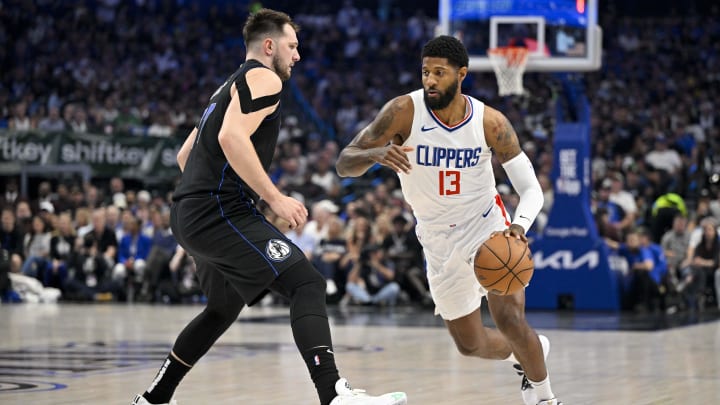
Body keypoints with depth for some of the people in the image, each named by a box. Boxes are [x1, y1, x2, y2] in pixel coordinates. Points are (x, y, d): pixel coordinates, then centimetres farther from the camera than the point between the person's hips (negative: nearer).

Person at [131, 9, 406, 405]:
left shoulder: (229, 87, 26)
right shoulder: (263, 78, -4)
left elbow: (184, 155, 31)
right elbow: (232, 138, -21)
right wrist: (275, 198, -19)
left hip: (189, 215, 10)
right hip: (220, 213, -10)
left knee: (224, 308, 27)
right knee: (307, 284, -17)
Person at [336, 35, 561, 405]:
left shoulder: (489, 122, -17)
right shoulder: (404, 111, -18)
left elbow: (530, 188, -13)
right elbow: (344, 164, -18)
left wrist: (519, 225, -35)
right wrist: (376, 154, -41)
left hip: (487, 225, -2)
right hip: (440, 241, 2)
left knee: (510, 319, -21)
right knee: (470, 344, 10)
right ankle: (527, 352, 43)